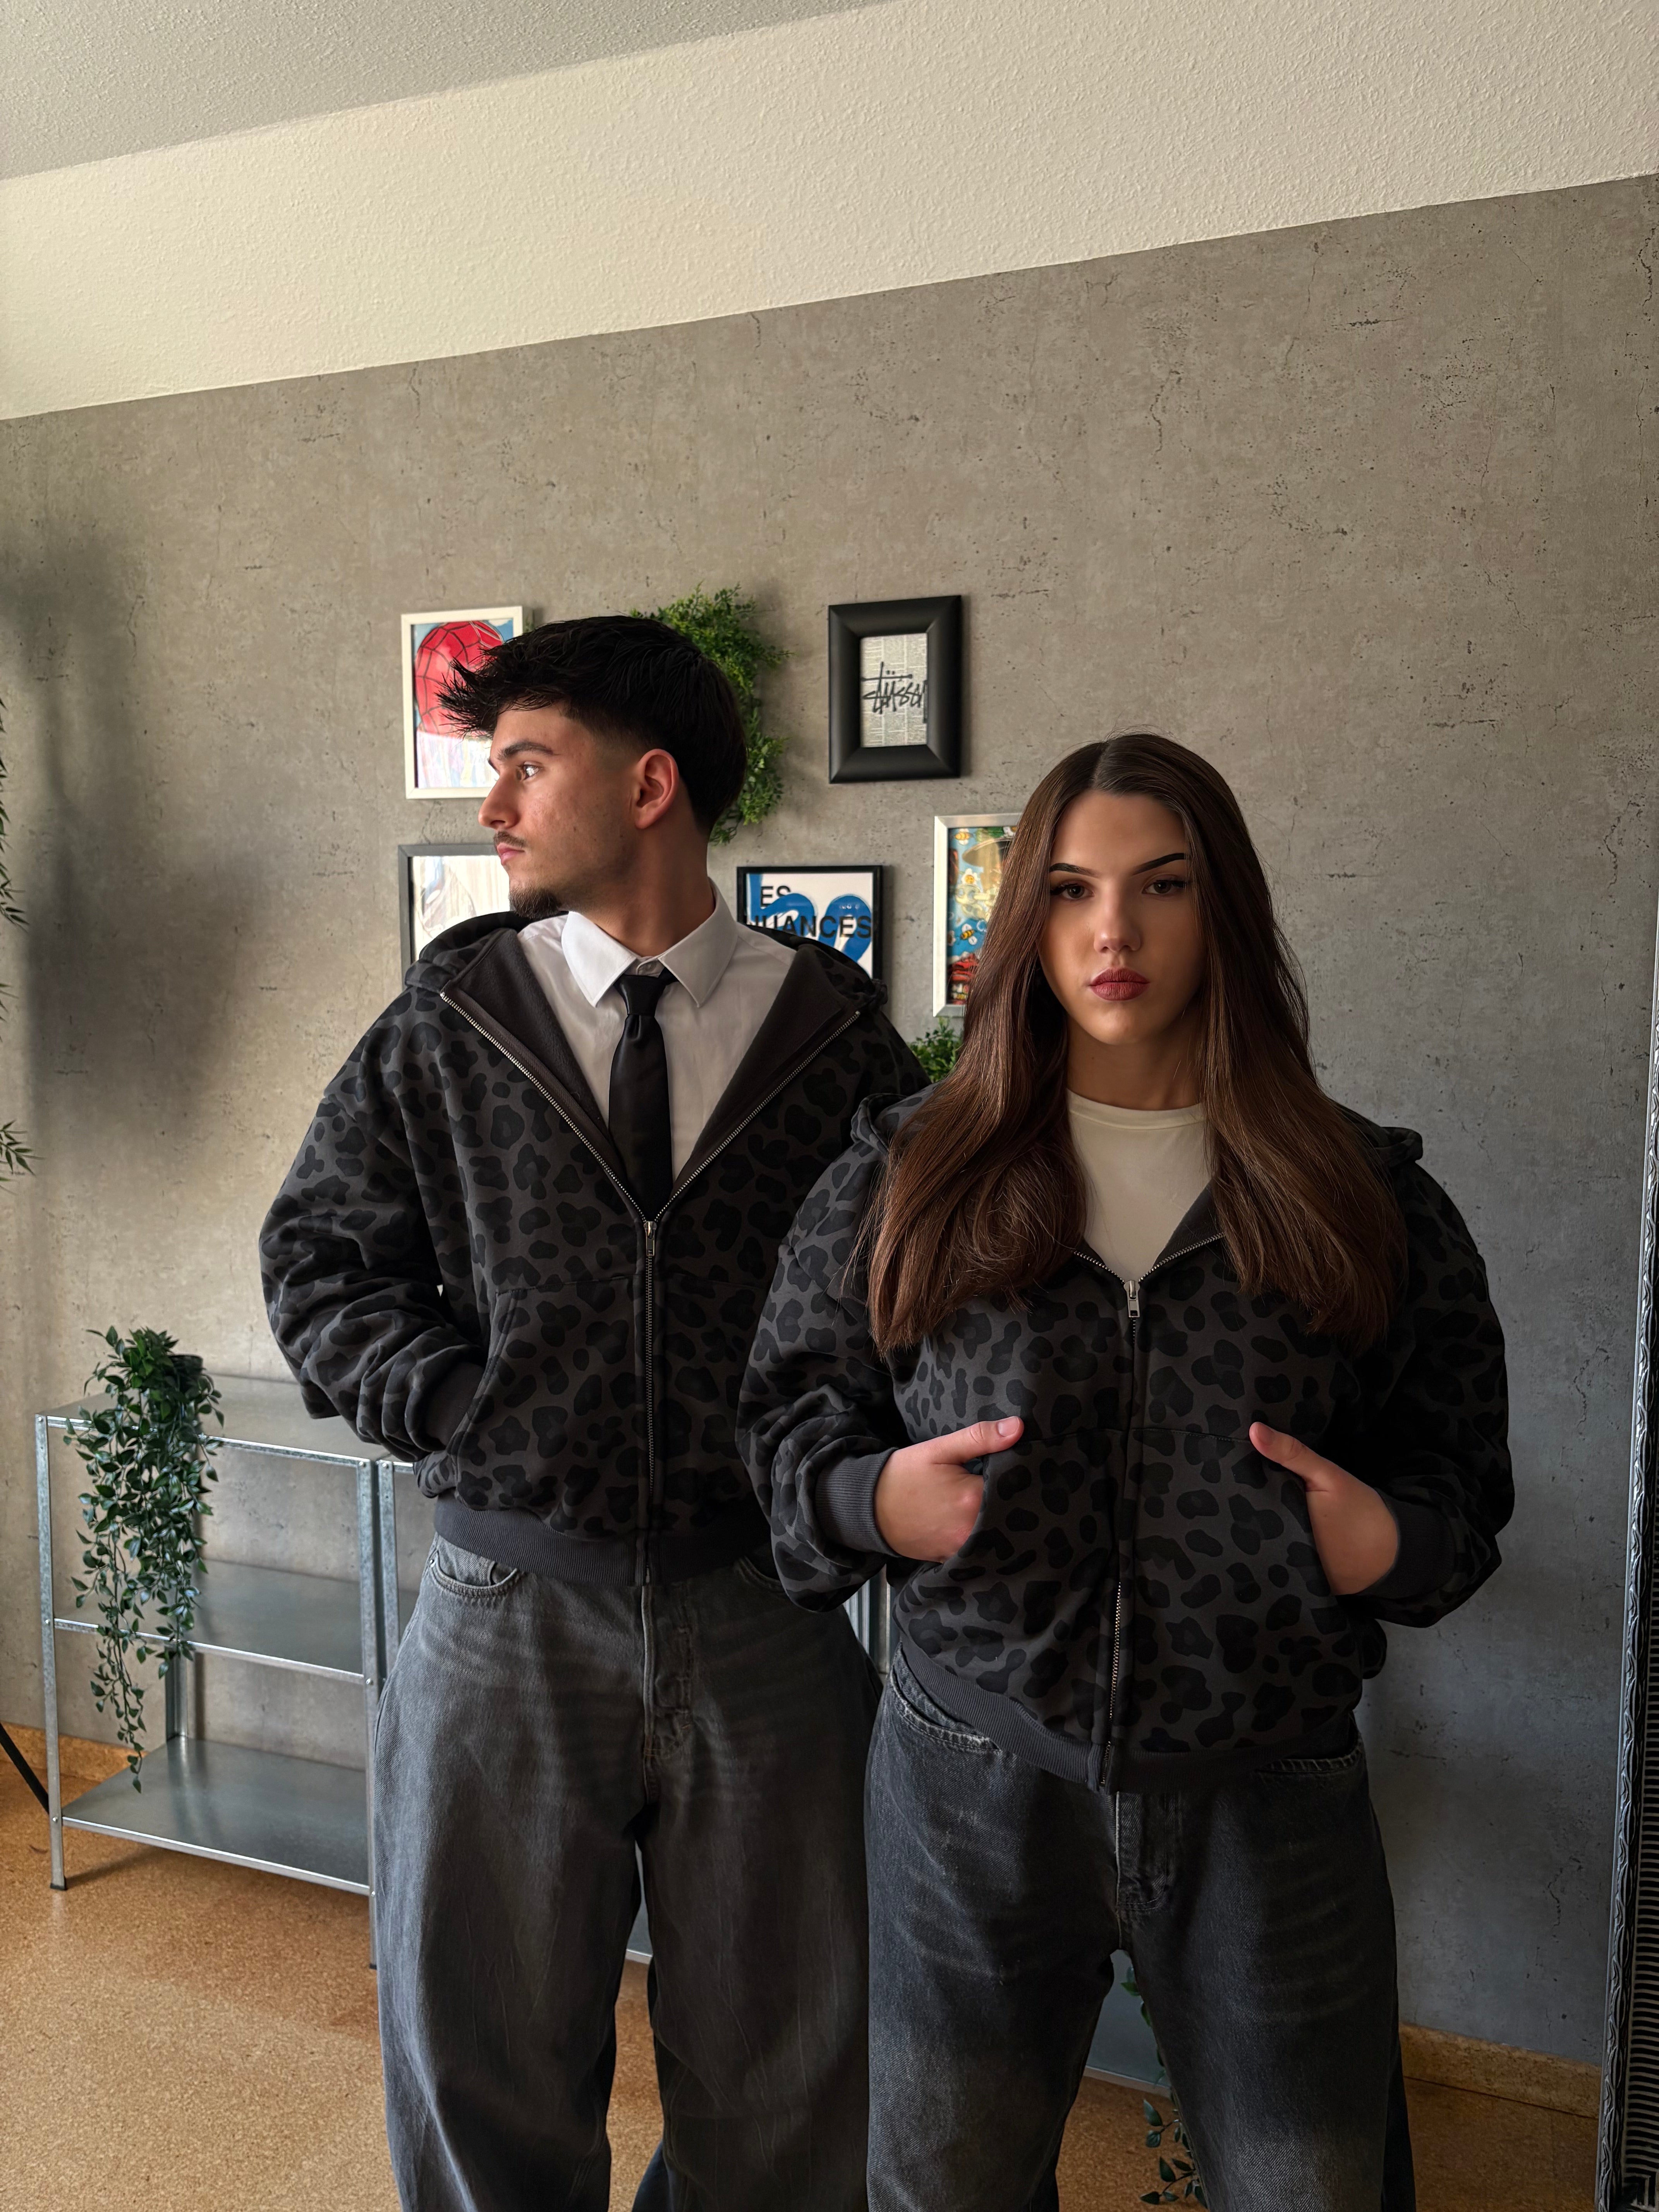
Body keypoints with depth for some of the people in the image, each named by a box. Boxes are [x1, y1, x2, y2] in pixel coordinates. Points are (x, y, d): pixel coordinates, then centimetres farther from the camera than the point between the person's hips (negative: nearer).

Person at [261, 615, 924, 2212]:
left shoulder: (836, 1031, -1)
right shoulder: (450, 1019, 1)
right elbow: (316, 1253, 6)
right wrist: (457, 1405, -8)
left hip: (769, 1617, 0)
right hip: (510, 1608, 1)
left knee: (780, 2076, 17)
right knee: (479, 2054, 17)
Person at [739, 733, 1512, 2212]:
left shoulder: (1367, 1197, 1)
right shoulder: (905, 1178, 0)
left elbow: (1463, 1479, 5)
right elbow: (789, 1414, 4)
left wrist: (1390, 1539, -16)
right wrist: (872, 1497, -15)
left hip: (1270, 1799, 1)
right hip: (975, 1787, 0)